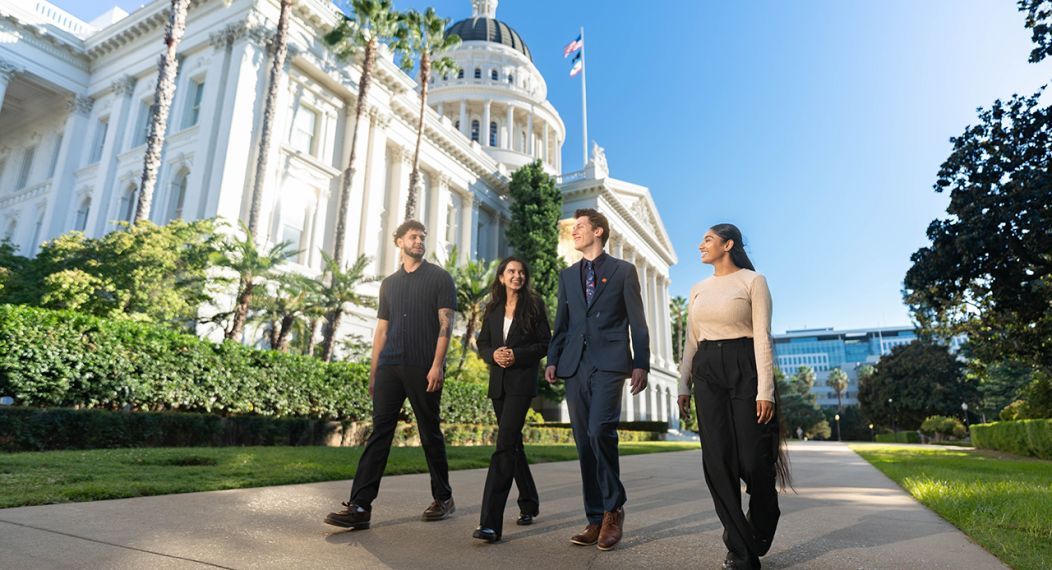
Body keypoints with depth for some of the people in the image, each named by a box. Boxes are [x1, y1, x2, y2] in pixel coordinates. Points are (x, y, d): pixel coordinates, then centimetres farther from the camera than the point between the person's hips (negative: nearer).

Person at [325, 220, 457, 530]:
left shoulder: (439, 277, 4)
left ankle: (443, 498, 21)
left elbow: (445, 324, -5)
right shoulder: (389, 284, 18)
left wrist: (437, 365, -15)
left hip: (424, 368, -4)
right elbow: (381, 330, 18)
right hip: (390, 366, 4)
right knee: (379, 432, -2)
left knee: (430, 434, 5)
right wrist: (373, 372, 12)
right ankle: (360, 506, -3)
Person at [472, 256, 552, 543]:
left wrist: (517, 355, -16)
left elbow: (545, 344, -3)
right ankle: (529, 503, 34)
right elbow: (482, 343, 12)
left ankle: (490, 522, -17)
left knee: (505, 445, -15)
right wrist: (493, 354, -9)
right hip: (498, 382, 6)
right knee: (513, 443, 16)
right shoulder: (493, 309, 12)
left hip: (522, 381, -6)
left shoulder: (534, 305, 0)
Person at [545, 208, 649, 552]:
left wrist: (641, 364, -5)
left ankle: (613, 508, 1)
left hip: (609, 362, -5)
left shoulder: (623, 271, 7)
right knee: (584, 443, 5)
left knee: (599, 431, -20)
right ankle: (596, 519, 15)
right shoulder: (567, 275, 19)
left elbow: (637, 321, 3)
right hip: (575, 365, 5)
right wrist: (552, 359, 5)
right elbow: (561, 323, 17)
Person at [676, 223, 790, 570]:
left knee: (753, 460, -2)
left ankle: (758, 540, 27)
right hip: (707, 373, 5)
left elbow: (762, 337, -8)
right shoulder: (698, 290, 15)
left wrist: (765, 390, -14)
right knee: (718, 460, -1)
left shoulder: (753, 281, 0)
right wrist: (684, 385, 8)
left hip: (744, 369, -4)